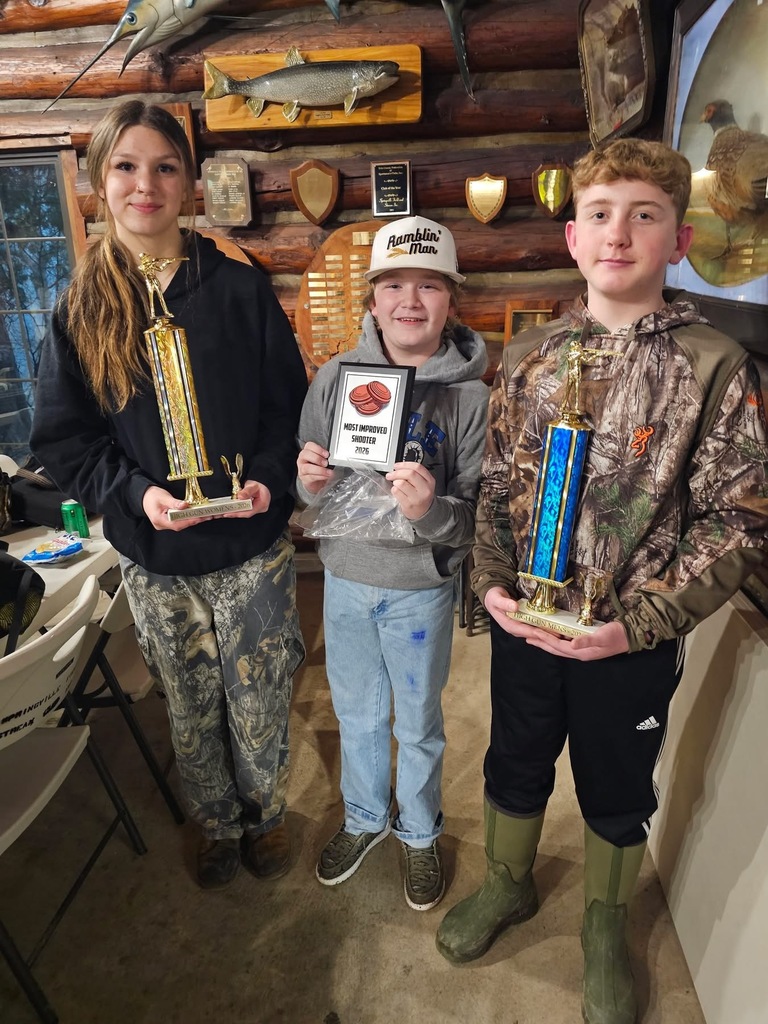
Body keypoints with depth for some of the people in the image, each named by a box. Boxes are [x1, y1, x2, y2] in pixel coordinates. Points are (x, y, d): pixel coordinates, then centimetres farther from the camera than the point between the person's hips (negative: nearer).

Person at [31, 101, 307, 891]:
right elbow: (62, 440, 0)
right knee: (190, 709, 19)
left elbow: (290, 406, -1)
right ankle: (217, 825, 47)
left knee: (258, 701, 14)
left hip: (252, 549, -1)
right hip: (152, 559, 2)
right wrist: (137, 493, -17)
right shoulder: (80, 310, 1)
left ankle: (265, 814, 44)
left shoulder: (240, 290, -2)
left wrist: (269, 479, -19)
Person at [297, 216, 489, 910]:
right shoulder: (334, 376, -6)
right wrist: (310, 481, -19)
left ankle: (420, 832, 49)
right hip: (344, 576, 3)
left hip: (421, 587, -2)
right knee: (356, 712, 23)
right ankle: (364, 818, 52)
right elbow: (306, 484, 3)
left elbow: (482, 515, -12)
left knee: (419, 722, 19)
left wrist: (432, 509, -32)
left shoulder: (470, 395, -14)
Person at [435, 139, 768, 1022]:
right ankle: (507, 886, 53)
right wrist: (491, 582, -9)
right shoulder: (528, 356, 0)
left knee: (616, 794, 21)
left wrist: (639, 622, -18)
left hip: (632, 642, -2)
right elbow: (494, 482, 3)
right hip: (524, 621, 3)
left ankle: (604, 927, 51)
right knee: (514, 767, 22)